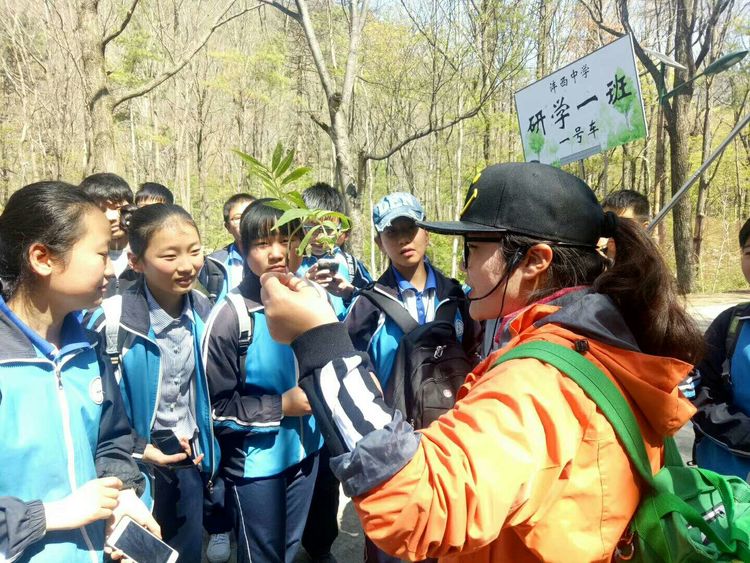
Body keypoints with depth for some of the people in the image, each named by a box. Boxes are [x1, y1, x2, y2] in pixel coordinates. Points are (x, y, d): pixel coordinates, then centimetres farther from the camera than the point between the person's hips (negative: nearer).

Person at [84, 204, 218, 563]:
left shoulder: (202, 310, -4)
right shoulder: (112, 319, -20)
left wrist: (205, 448, 7)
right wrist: (135, 448, -17)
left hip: (189, 463, 4)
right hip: (134, 466, -4)